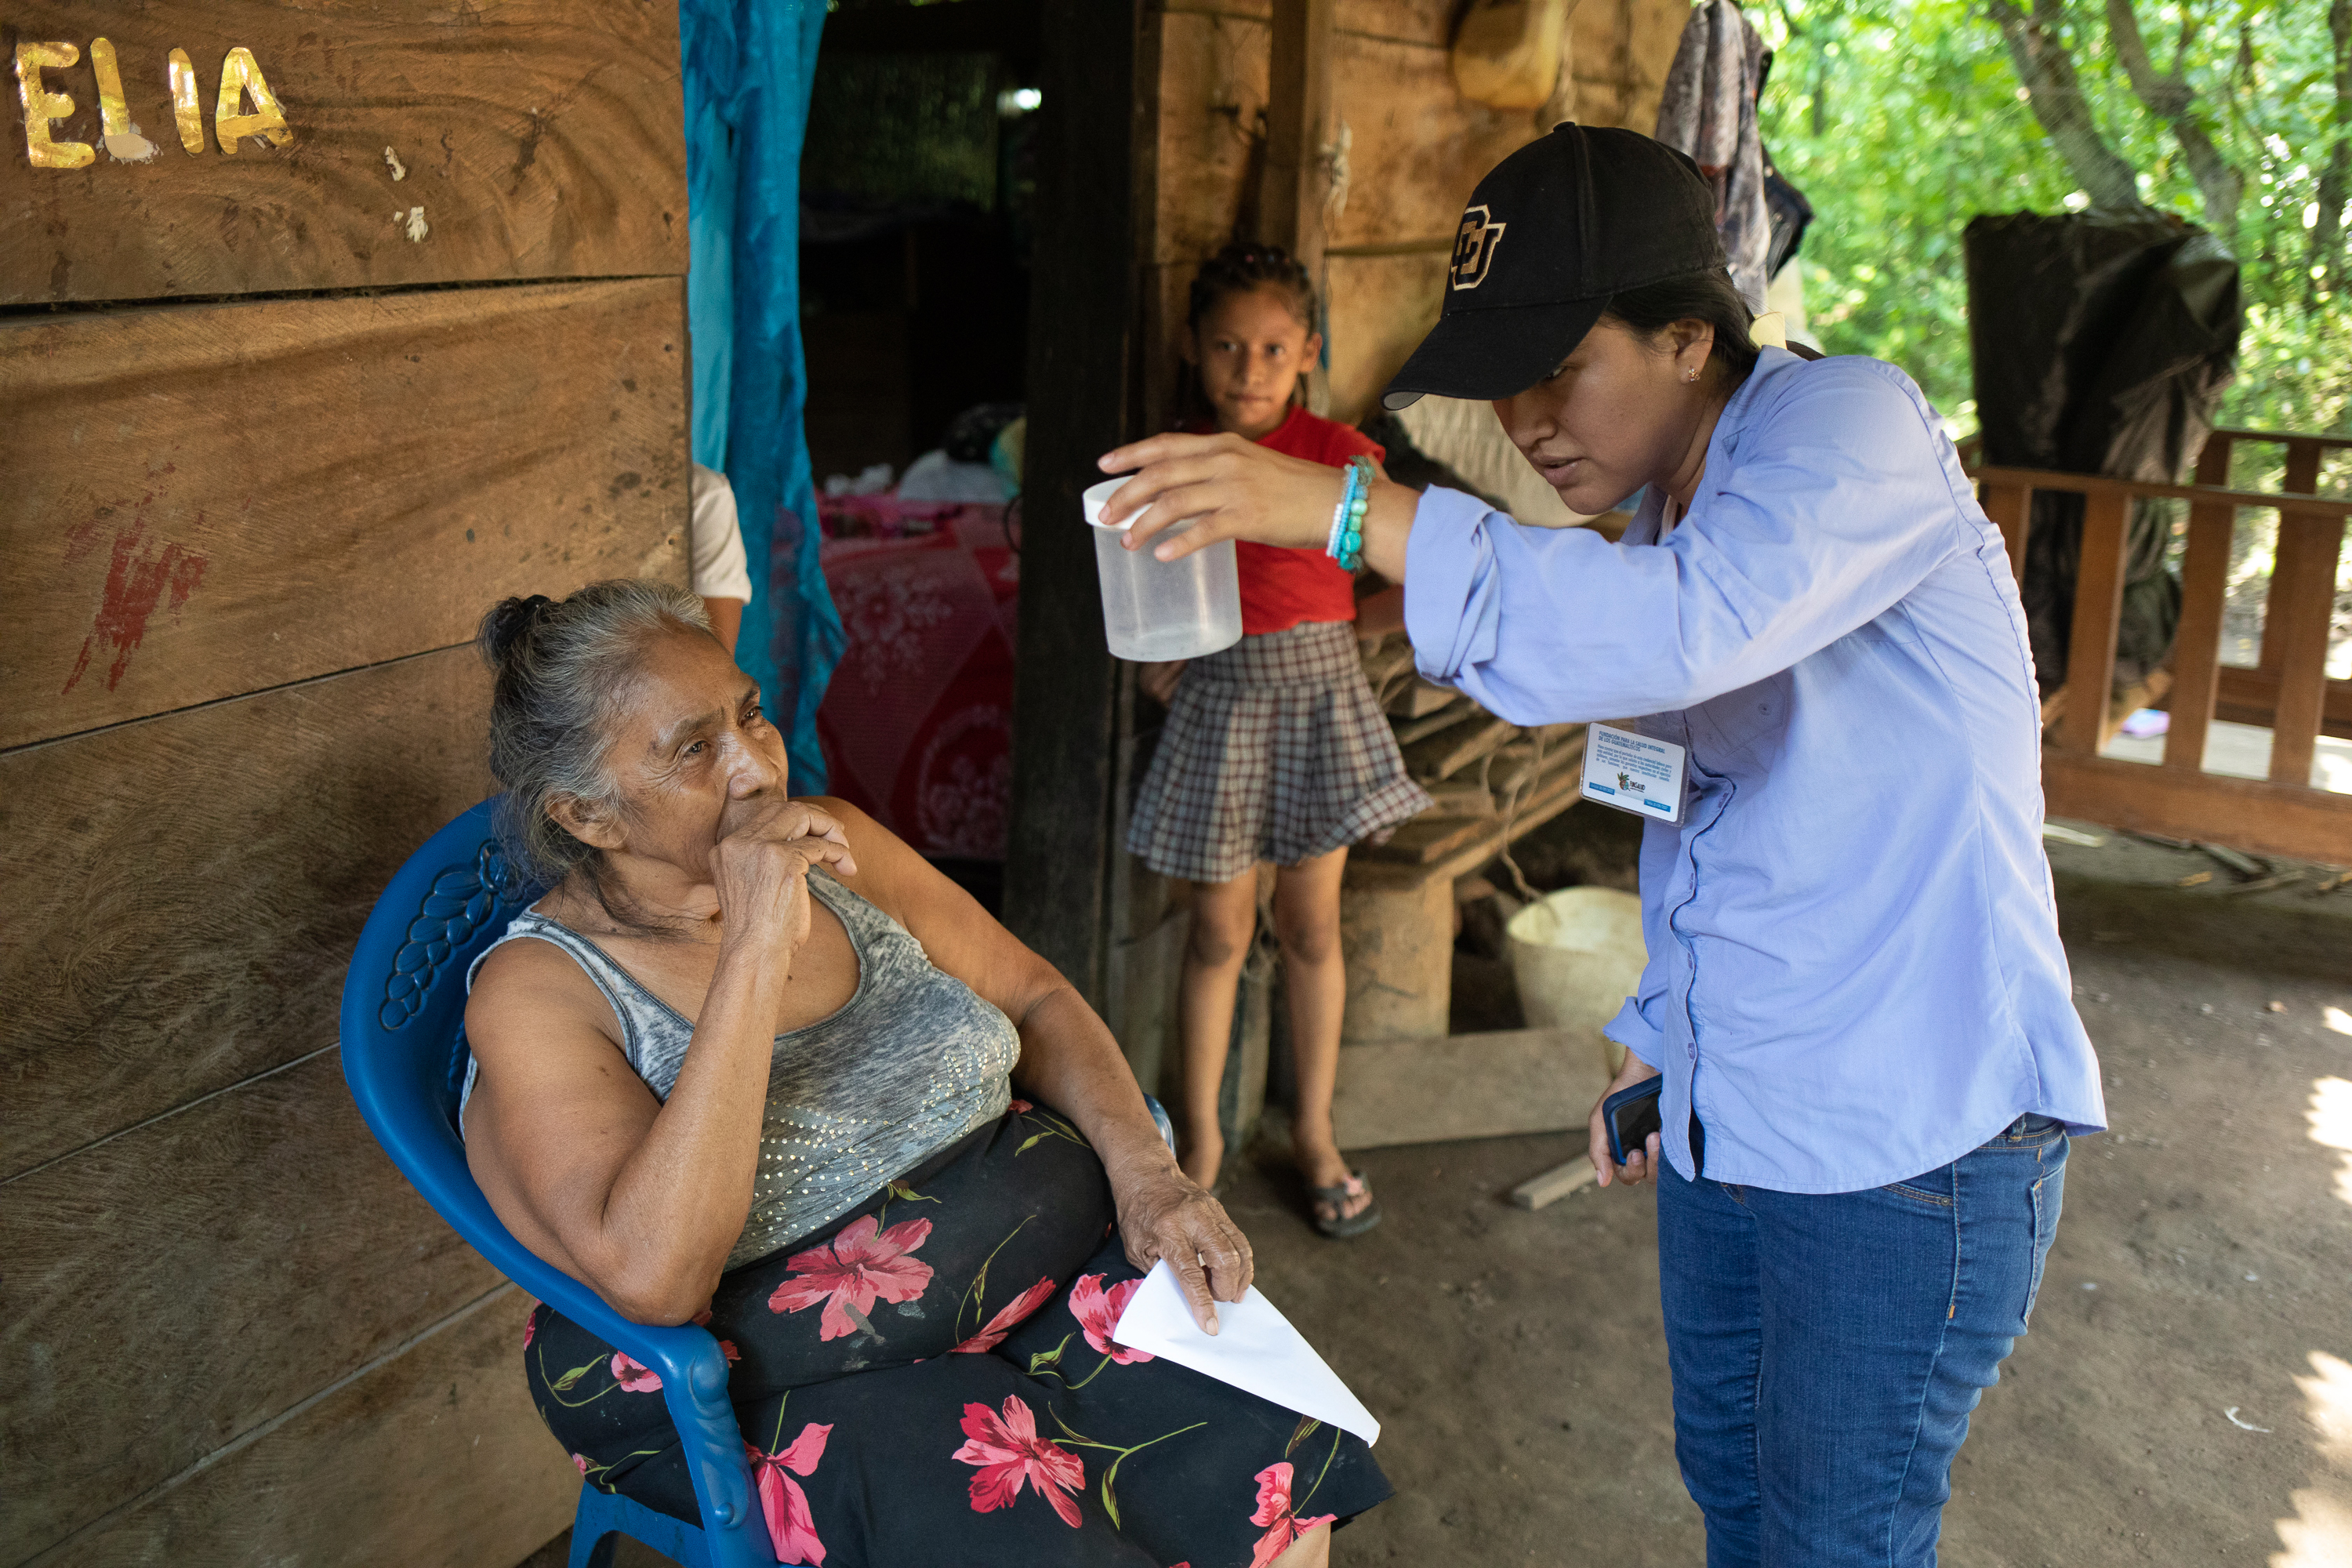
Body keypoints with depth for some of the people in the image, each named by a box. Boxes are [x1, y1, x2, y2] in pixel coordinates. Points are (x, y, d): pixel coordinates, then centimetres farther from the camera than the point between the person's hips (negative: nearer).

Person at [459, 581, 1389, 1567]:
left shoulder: (830, 845, 3)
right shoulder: (536, 993, -13)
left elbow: (1032, 996, 12)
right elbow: (653, 1276, -27)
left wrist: (1146, 1173, -5)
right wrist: (755, 951, -30)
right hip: (797, 1388, -4)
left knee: (1284, 1480, -14)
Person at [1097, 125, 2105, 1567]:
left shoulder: (1852, 422, -19)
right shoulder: (1657, 514, 9)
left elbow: (1681, 629, -39)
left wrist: (1350, 510, -39)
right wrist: (1656, 1036, 16)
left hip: (1908, 1136, -8)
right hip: (1726, 1119, 8)